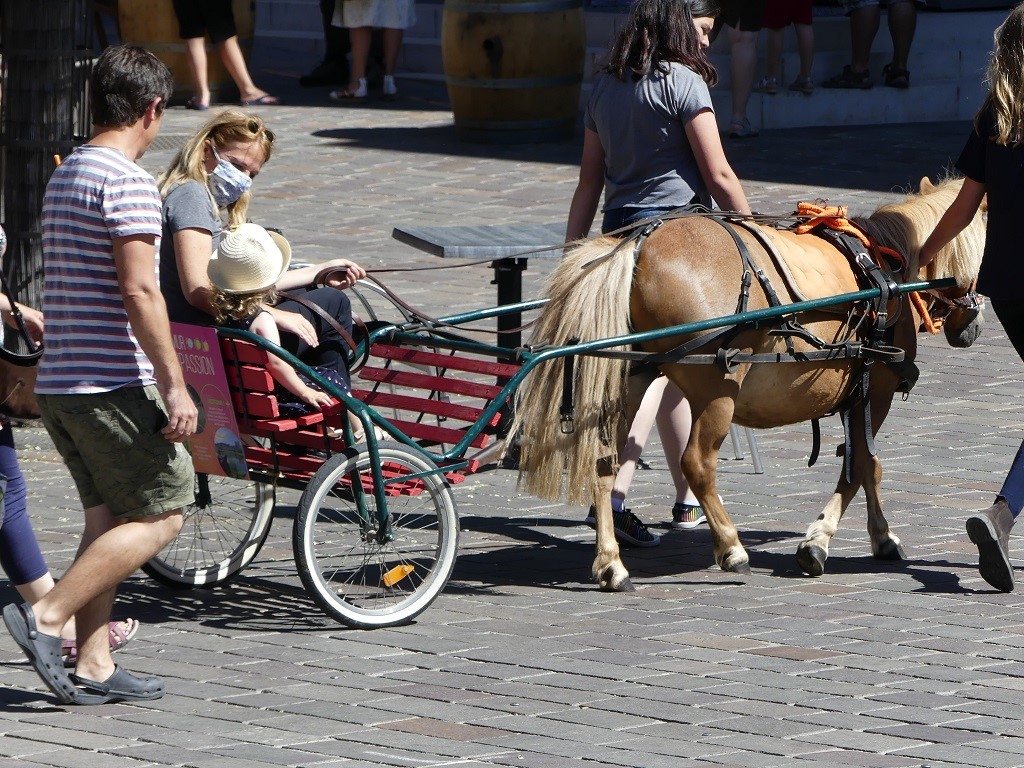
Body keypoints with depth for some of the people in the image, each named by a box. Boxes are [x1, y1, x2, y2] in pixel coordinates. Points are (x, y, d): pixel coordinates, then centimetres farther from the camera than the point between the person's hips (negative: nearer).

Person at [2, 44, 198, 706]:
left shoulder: (64, 176, 16)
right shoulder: (128, 181, -13)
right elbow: (139, 291, -20)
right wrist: (175, 385, -18)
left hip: (59, 380, 9)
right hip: (113, 382, -9)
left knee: (108, 516, 11)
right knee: (162, 513, -3)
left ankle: (94, 668, 7)